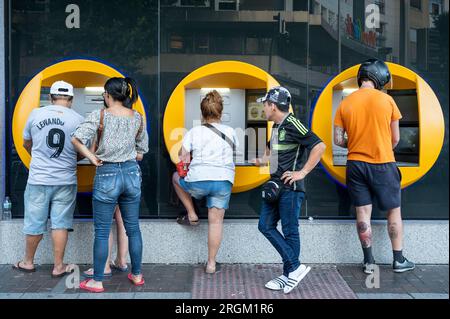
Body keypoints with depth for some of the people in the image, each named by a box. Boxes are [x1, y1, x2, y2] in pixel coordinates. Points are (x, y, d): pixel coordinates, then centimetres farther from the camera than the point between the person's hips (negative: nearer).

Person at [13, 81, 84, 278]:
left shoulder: (36, 114, -3)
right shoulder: (78, 120, -5)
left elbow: (26, 144, 12)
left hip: (38, 180, 1)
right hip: (65, 181, -1)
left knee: (34, 223, 12)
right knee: (60, 224, 7)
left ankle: (28, 262, 29)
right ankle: (59, 267, 14)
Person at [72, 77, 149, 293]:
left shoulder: (100, 116, -8)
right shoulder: (137, 118, 4)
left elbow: (76, 139, -19)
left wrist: (92, 158, -7)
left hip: (107, 175, -4)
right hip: (131, 173, 4)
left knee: (102, 232, 5)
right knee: (133, 228, 14)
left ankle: (97, 281, 14)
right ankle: (137, 275, 25)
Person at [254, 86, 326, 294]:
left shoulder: (292, 124, -13)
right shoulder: (276, 127, 15)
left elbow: (319, 146, -21)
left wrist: (302, 172, -18)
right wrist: (263, 160, 17)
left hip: (290, 187, -9)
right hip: (275, 186, 9)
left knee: (289, 231, -1)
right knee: (265, 226, 7)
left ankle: (289, 274, 12)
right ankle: (294, 266, 12)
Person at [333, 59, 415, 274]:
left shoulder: (345, 104, 0)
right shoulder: (386, 100, -5)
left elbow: (338, 140, -1)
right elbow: (395, 139, -1)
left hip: (355, 165, 2)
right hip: (383, 164, -2)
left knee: (363, 214, 7)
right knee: (394, 212, 11)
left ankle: (369, 262, 13)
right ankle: (399, 260, 18)